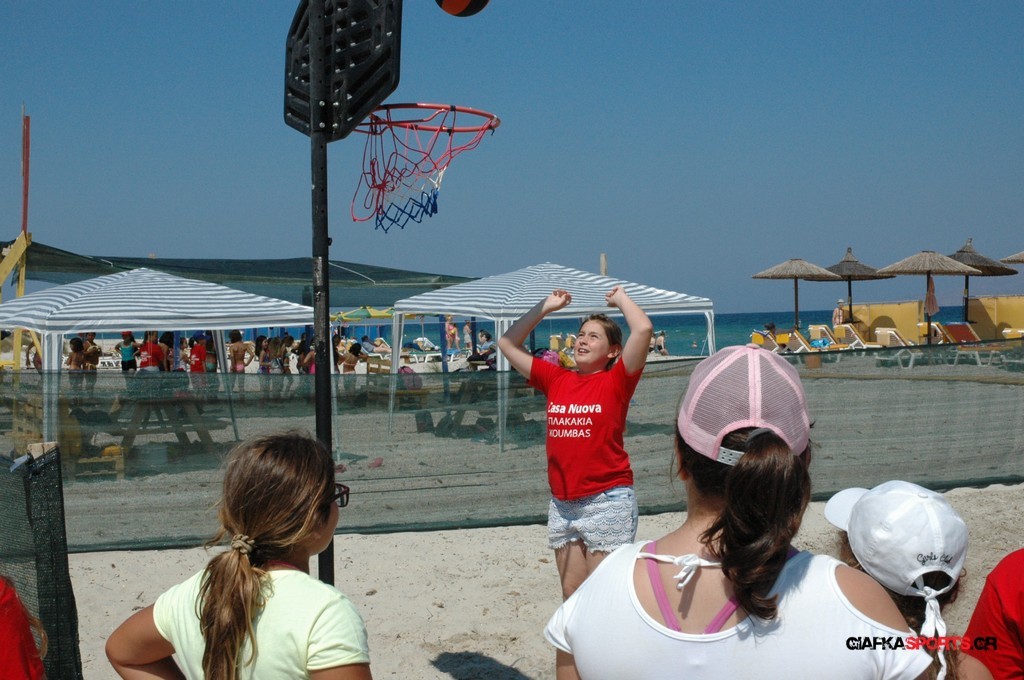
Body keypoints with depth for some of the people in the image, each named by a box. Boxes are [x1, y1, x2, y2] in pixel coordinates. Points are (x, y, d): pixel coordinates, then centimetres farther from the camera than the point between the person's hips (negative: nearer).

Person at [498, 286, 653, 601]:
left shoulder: (616, 382, -5)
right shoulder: (556, 379, 8)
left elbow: (643, 330, -18)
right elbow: (508, 344, 16)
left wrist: (620, 298, -1)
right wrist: (546, 306, 16)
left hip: (607, 501, -5)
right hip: (562, 504, 5)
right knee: (572, 596, 14)